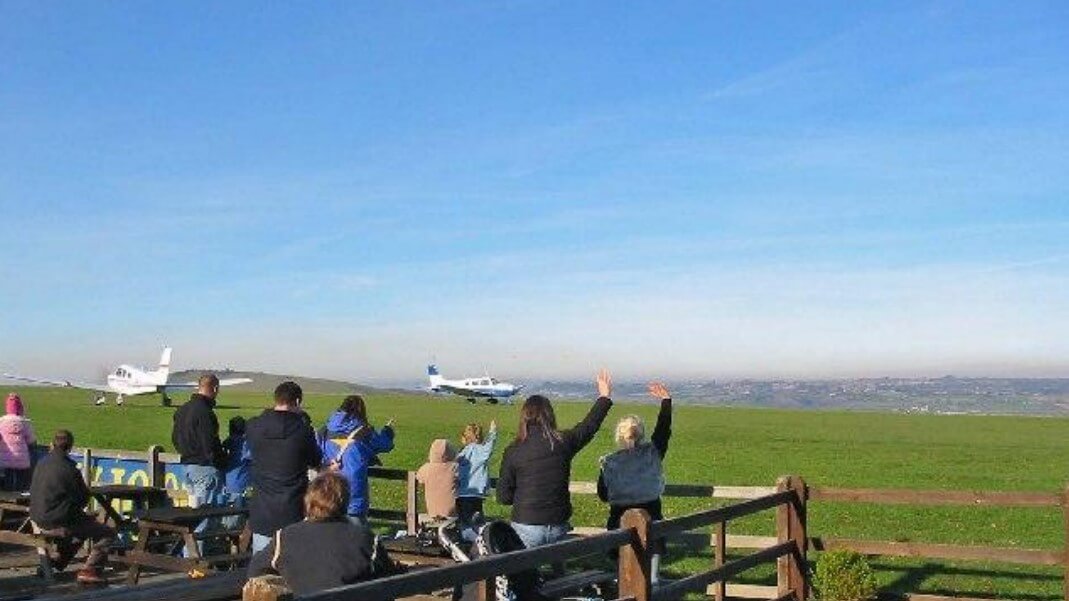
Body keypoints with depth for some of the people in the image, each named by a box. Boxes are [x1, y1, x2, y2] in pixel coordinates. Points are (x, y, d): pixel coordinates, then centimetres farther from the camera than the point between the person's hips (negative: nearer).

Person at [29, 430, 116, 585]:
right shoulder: (70, 469, -17)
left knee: (86, 522, 33)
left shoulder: (41, 464, 5)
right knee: (108, 533, -1)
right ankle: (89, 570, -11)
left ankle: (58, 560, 32)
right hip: (59, 523, -9)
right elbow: (84, 498, -8)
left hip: (39, 520, 9)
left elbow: (33, 492, 17)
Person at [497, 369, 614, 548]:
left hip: (527, 527, -2)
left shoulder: (513, 451, -8)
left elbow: (503, 497, -4)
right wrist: (604, 397, 30)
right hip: (558, 525, 2)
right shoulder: (563, 442, -3)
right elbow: (589, 426, 16)